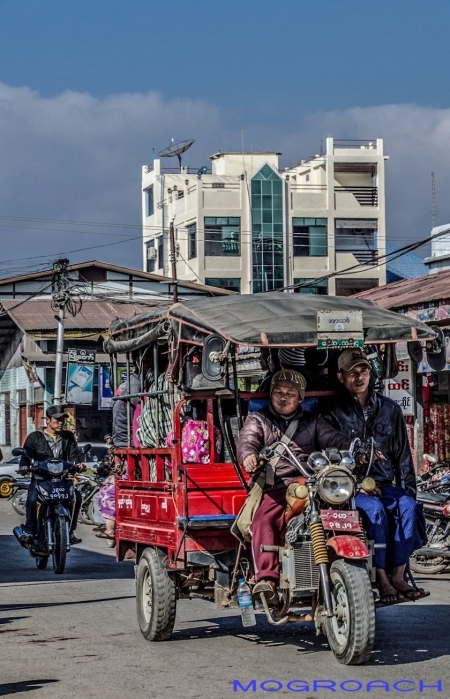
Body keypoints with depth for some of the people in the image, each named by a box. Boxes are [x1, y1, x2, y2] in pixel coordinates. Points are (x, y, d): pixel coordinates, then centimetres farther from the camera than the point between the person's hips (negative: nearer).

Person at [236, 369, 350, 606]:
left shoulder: (312, 422, 27)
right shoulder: (258, 420, 21)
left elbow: (335, 439, 12)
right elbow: (247, 440, 1)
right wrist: (249, 456, -25)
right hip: (272, 487, -1)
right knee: (263, 521, -33)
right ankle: (266, 578, -43)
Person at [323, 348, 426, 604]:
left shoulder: (390, 409, 14)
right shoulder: (334, 414, 5)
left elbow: (402, 453, 16)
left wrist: (408, 488, 4)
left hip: (385, 483, 3)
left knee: (407, 505, -28)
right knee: (374, 509, -33)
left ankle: (399, 575, -24)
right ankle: (382, 578, -27)